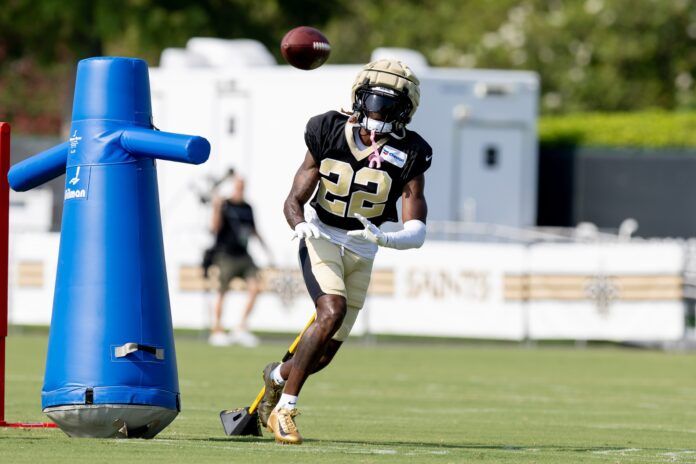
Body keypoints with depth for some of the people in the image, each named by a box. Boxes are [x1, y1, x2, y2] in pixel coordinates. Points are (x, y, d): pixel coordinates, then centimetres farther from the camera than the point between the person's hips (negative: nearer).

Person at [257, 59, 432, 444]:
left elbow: (416, 232, -18)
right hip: (321, 239, -2)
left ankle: (278, 375, 41)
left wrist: (384, 239, -39)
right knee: (332, 312, -29)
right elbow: (294, 200, -7)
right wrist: (301, 225, -30)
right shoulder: (329, 134, -11)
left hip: (361, 253, 2)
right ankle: (285, 407, -21)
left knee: (324, 354, 5)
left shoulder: (407, 156, -12)